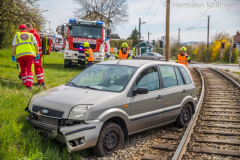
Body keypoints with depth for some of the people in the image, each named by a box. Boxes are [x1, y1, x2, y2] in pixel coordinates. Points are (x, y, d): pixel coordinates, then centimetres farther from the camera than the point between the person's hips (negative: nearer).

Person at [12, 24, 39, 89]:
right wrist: (37, 54, 14)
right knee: (29, 70, -2)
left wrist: (13, 56, 11)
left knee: (23, 70, 18)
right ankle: (29, 85, -16)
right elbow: (36, 45, 8)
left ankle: (25, 83, 26)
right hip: (30, 54, -1)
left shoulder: (17, 36, 15)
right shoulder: (31, 35, 15)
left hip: (20, 55, 1)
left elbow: (14, 47, 6)